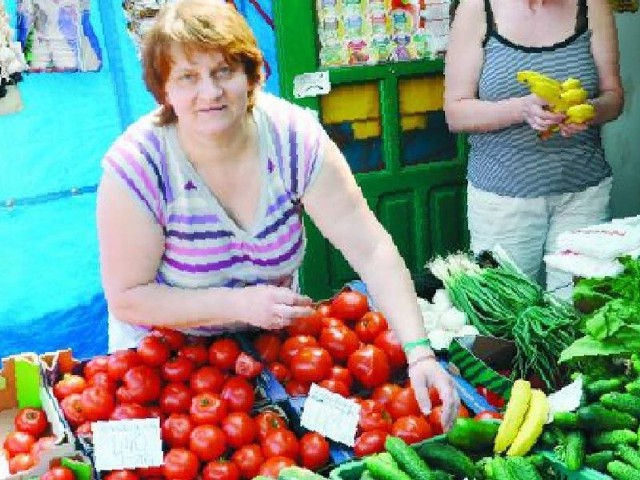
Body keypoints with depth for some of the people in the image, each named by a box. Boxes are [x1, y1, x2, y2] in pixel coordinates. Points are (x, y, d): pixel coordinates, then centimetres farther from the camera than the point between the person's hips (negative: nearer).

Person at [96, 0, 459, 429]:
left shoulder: (296, 138, -22)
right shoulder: (137, 166, -26)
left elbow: (372, 249, -24)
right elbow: (126, 298, -21)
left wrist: (419, 352, -34)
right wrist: (240, 303, -31)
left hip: (272, 343, 2)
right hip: (165, 354, -2)